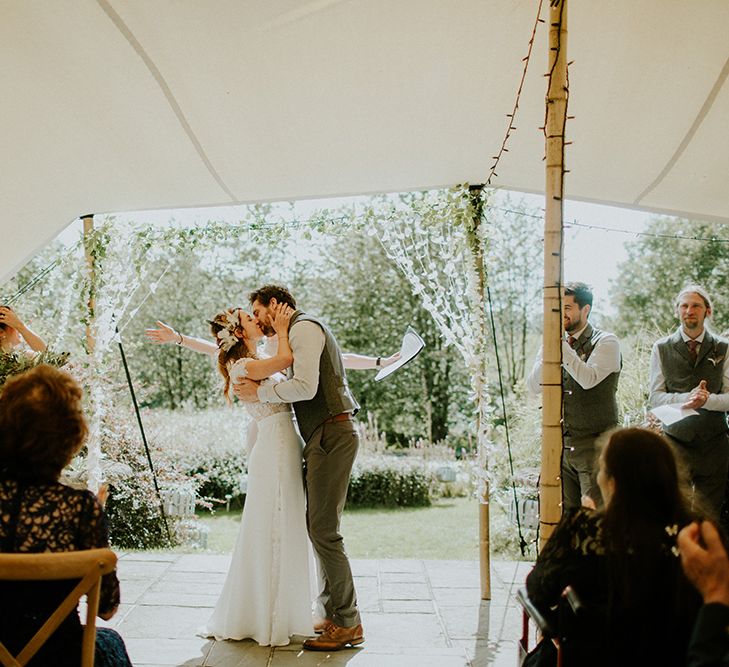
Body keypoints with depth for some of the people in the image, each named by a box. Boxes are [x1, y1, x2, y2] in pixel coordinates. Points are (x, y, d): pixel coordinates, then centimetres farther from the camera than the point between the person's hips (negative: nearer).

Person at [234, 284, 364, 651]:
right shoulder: (303, 330, 24)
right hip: (325, 437, 10)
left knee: (324, 529, -9)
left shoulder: (304, 327, -7)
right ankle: (331, 614, 19)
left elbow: (305, 387, -19)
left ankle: (348, 624, -2)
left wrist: (260, 394, -7)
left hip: (331, 436, -10)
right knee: (319, 526, 12)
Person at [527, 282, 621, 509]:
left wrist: (562, 346, -18)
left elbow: (589, 379, -20)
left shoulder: (605, 342, -3)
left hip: (595, 446, -5)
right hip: (562, 445, 5)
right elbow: (535, 386, 3)